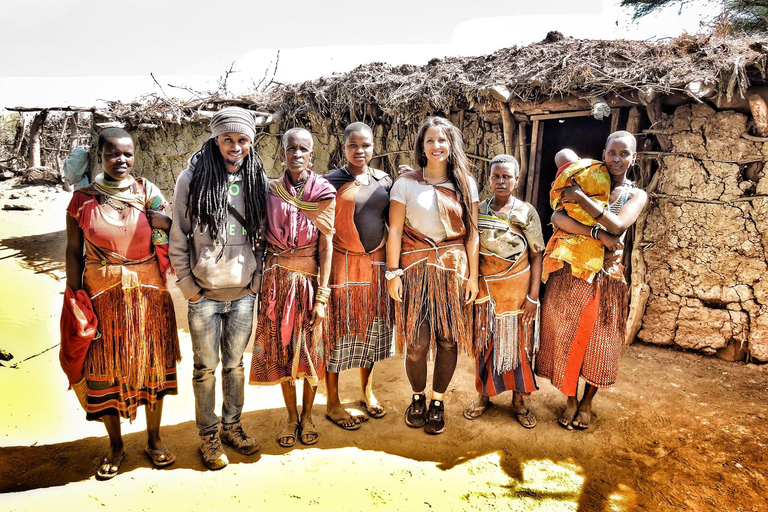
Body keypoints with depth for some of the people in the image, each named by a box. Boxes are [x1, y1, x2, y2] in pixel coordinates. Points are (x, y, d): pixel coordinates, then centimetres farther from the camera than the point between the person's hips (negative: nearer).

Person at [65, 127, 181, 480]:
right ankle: (115, 446, 28)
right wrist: (76, 298, 0)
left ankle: (154, 440, 28)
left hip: (148, 294, 1)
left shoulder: (148, 192, 0)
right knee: (106, 369, 6)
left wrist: (159, 219, -16)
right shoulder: (83, 198, -1)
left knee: (151, 364, 9)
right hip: (102, 295, 0)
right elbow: (74, 251, 2)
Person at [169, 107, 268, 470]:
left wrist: (256, 282, 5)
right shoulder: (192, 179, -6)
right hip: (205, 293, -2)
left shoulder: (258, 181, 2)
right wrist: (187, 286, -4)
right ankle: (208, 435, 26)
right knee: (205, 367, 9)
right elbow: (178, 237, -3)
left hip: (243, 293, 3)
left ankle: (232, 426, 32)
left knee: (235, 363, 15)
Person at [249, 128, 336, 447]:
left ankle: (307, 415, 30)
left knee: (310, 349, 7)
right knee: (282, 348, 9)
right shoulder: (271, 190, 2)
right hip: (277, 277, 2)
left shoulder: (324, 192, -4)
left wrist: (322, 295, -10)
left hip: (309, 277, -1)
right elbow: (263, 237, 7)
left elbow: (325, 245, -6)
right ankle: (291, 416, 29)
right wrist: (261, 278, 0)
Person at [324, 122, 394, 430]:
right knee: (339, 329, 3)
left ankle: (367, 391, 34)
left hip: (377, 263, 5)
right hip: (343, 265, -4)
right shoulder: (331, 181, -5)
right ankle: (332, 403, 18)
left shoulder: (384, 180, 8)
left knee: (372, 328, 14)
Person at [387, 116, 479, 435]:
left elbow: (471, 233, 6)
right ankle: (418, 397, 24)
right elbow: (394, 231, -1)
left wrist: (472, 275, 3)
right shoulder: (407, 183, 1)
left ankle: (438, 402, 24)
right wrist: (393, 273, -6)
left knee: (448, 339, 4)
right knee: (416, 341, -2)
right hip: (416, 270, -2)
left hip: (453, 271, 2)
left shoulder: (465, 184, 7)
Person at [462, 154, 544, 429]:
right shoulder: (478, 211, 2)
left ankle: (519, 399, 24)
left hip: (517, 291, -1)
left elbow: (536, 256, -5)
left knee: (518, 344, 8)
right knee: (485, 343, 10)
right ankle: (484, 395, 27)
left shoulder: (526, 212, -3)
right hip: (486, 291, 2)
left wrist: (533, 296, -10)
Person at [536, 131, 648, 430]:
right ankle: (570, 400, 26)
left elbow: (617, 225, -15)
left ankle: (587, 402, 29)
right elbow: (557, 217, -13)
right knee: (567, 335, 6)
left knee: (598, 341, 8)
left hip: (605, 277, 1)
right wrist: (598, 234, -21)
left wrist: (581, 198, -16)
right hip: (570, 271, 0)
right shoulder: (587, 182, 4)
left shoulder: (636, 195, 6)